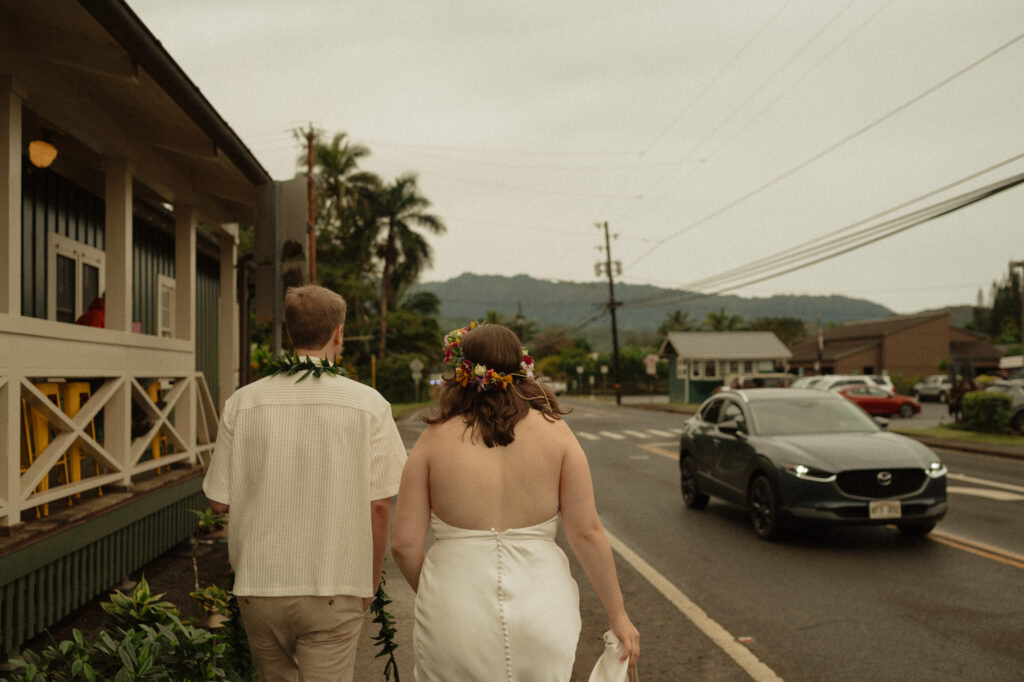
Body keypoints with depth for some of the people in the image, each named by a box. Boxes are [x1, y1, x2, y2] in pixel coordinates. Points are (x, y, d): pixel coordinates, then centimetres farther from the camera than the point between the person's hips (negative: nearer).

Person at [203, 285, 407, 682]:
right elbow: (379, 504, -8)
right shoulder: (369, 404, -9)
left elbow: (219, 501, -1)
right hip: (334, 589, -2)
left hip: (258, 581, 3)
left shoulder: (243, 402, -5)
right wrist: (371, 581, 6)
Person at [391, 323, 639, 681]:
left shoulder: (435, 439, -4)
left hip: (456, 618, -1)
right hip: (541, 608, 1)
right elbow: (587, 533, -5)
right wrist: (617, 614, 6)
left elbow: (404, 544, -5)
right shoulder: (554, 432, -3)